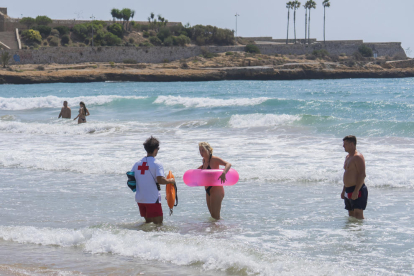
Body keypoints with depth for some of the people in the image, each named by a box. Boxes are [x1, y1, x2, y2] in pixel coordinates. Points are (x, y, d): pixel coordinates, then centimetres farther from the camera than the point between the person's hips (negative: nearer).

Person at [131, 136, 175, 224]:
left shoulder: (138, 163, 8)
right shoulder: (156, 164, -11)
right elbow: (160, 180, -22)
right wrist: (170, 181, -5)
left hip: (140, 199, 6)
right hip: (152, 200, -6)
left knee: (148, 221, 20)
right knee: (158, 223, -2)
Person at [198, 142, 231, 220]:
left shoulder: (214, 159, -13)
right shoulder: (204, 160, 11)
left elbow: (228, 164, -26)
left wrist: (223, 173, -44)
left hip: (216, 190, -9)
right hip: (208, 190, 9)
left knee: (215, 216, -9)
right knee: (212, 216, 14)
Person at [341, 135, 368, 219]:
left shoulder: (358, 157, -13)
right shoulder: (348, 157, 18)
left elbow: (362, 175, -21)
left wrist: (356, 191, -25)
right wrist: (344, 190, 21)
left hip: (357, 190, -10)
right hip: (348, 191, 10)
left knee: (358, 215, -12)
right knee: (351, 215, 12)